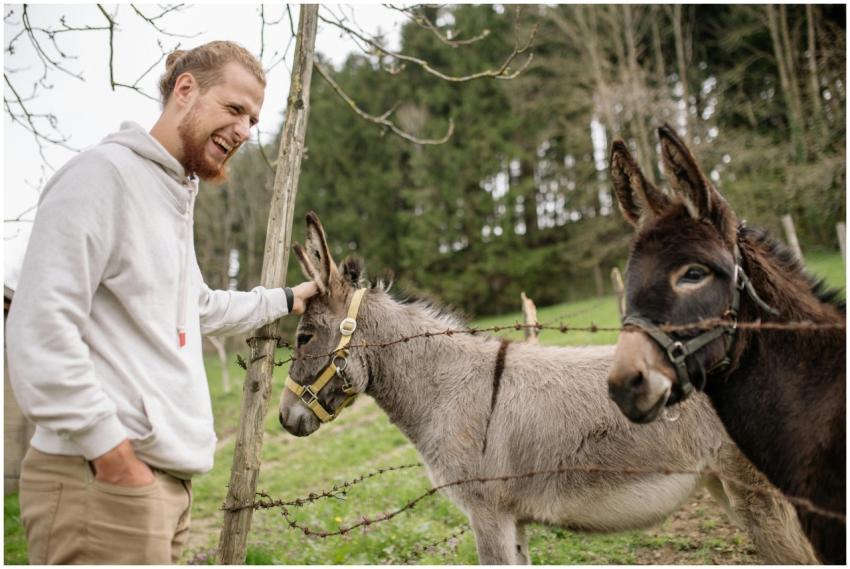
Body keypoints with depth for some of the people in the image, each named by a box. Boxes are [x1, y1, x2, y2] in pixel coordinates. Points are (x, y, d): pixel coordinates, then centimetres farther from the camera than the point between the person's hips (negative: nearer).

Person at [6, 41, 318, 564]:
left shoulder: (178, 196, 19)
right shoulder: (103, 172, -10)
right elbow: (40, 327, -19)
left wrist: (285, 300, 40)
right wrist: (113, 452, -19)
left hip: (169, 476, 9)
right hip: (103, 479, -9)